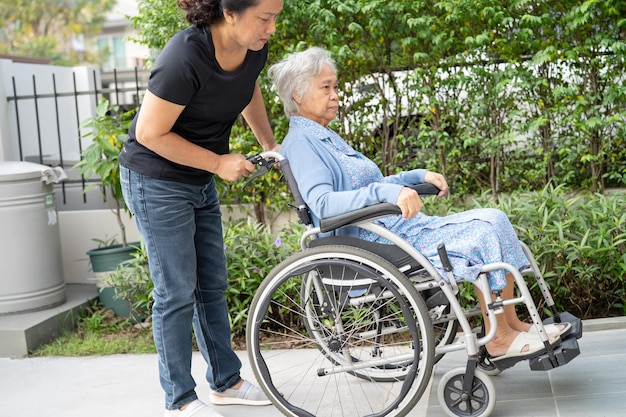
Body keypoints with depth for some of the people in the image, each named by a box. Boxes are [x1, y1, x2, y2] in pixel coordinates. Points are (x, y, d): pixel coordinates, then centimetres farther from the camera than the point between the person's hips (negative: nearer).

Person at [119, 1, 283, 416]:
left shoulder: (254, 49, -7)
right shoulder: (187, 57, -30)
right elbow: (150, 134, -24)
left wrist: (270, 144, 9)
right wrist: (219, 162, -19)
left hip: (200, 181, 8)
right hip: (157, 182, -7)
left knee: (213, 285, 14)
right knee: (177, 292, -1)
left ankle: (226, 381, 27)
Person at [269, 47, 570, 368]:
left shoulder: (326, 137, 21)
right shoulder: (300, 143, -10)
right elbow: (323, 203, -26)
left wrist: (419, 176, 16)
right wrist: (388, 192, -34)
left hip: (402, 227, 10)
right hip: (378, 243, -10)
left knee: (493, 220, -1)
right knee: (480, 237, -17)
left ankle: (512, 323, 4)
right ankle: (499, 339, -6)